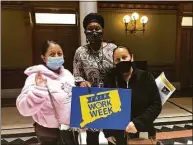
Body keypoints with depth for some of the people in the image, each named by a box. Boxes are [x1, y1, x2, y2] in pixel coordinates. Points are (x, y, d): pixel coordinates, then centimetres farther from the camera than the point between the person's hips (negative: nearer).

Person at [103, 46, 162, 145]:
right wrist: (107, 132, -3)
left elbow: (156, 105, -8)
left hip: (141, 135, -1)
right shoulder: (110, 78, -3)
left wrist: (138, 123, -18)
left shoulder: (145, 77, -7)